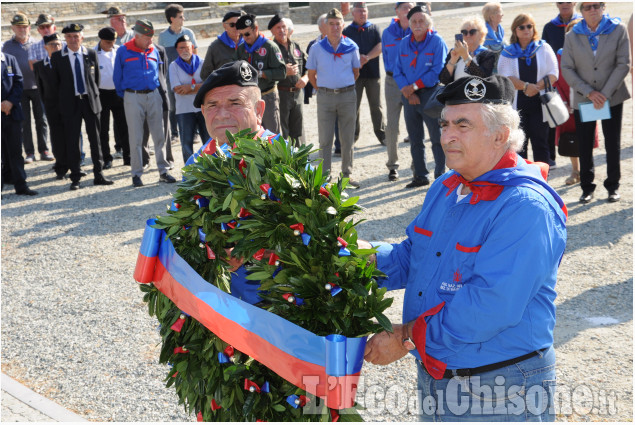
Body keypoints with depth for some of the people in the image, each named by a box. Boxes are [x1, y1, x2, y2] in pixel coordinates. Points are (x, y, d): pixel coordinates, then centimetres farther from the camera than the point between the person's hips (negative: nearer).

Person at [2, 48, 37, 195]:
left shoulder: (10, 60, 6)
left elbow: (18, 82, 4)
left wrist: (10, 102, -9)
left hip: (12, 112, 2)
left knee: (15, 149, 4)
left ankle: (20, 185, 7)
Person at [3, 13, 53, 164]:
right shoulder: (7, 46, 6)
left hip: (37, 87, 0)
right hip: (19, 89, 0)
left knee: (41, 120, 1)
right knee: (24, 122, 2)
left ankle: (44, 151, 8)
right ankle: (29, 153, 7)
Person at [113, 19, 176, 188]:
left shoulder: (153, 51, 8)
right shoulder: (123, 52, -2)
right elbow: (117, 77, 6)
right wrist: (124, 95, 8)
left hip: (153, 96, 3)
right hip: (133, 97, -3)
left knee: (159, 135, 3)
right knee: (135, 138, 1)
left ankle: (163, 171, 11)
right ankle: (136, 174, 9)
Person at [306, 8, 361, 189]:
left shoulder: (351, 47, 0)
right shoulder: (317, 48, -1)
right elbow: (311, 74, 8)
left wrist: (345, 87, 10)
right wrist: (323, 89, 6)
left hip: (348, 96, 1)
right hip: (325, 97, -1)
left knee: (348, 138, 7)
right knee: (325, 139, 2)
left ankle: (347, 174, 18)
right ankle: (325, 175, 9)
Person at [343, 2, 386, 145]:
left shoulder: (374, 29, 10)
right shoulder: (347, 31, 7)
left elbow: (380, 47, -1)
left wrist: (366, 57, -14)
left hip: (372, 74, 1)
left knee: (376, 105, 5)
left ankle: (381, 134, 12)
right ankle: (353, 135, 9)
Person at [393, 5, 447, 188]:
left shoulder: (437, 42, -6)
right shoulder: (404, 43, 9)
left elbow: (438, 71, -12)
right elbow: (397, 71, 7)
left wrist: (415, 86, -14)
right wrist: (407, 90, -9)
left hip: (430, 94, -5)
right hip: (409, 97, 5)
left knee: (437, 139, -1)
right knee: (415, 140, 11)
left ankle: (440, 176, 6)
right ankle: (420, 176, 21)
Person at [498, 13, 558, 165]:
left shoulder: (544, 48, 8)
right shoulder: (508, 52, 6)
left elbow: (553, 74, -1)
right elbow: (505, 77, -7)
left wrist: (537, 87, -17)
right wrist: (525, 86, -20)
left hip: (539, 103, 0)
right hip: (516, 104, 0)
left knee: (540, 140, 1)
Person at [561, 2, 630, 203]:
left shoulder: (618, 30, -1)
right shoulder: (572, 36, 2)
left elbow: (623, 64, -5)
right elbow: (567, 69, -1)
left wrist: (605, 93, -14)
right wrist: (588, 92, -12)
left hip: (612, 98, -1)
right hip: (583, 100, 1)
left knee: (613, 144, 5)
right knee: (584, 145, 3)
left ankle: (613, 186, 18)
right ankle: (587, 187, 16)